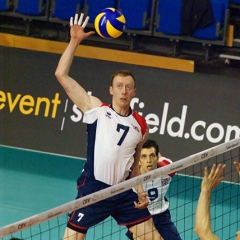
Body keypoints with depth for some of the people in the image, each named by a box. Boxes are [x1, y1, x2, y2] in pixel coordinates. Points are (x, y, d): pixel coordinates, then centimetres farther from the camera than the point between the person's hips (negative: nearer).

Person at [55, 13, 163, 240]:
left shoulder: (140, 125, 8)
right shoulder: (96, 109, -1)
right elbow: (61, 75, -6)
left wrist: (140, 192, 8)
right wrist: (74, 41, -9)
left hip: (124, 192, 4)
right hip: (93, 188, -4)